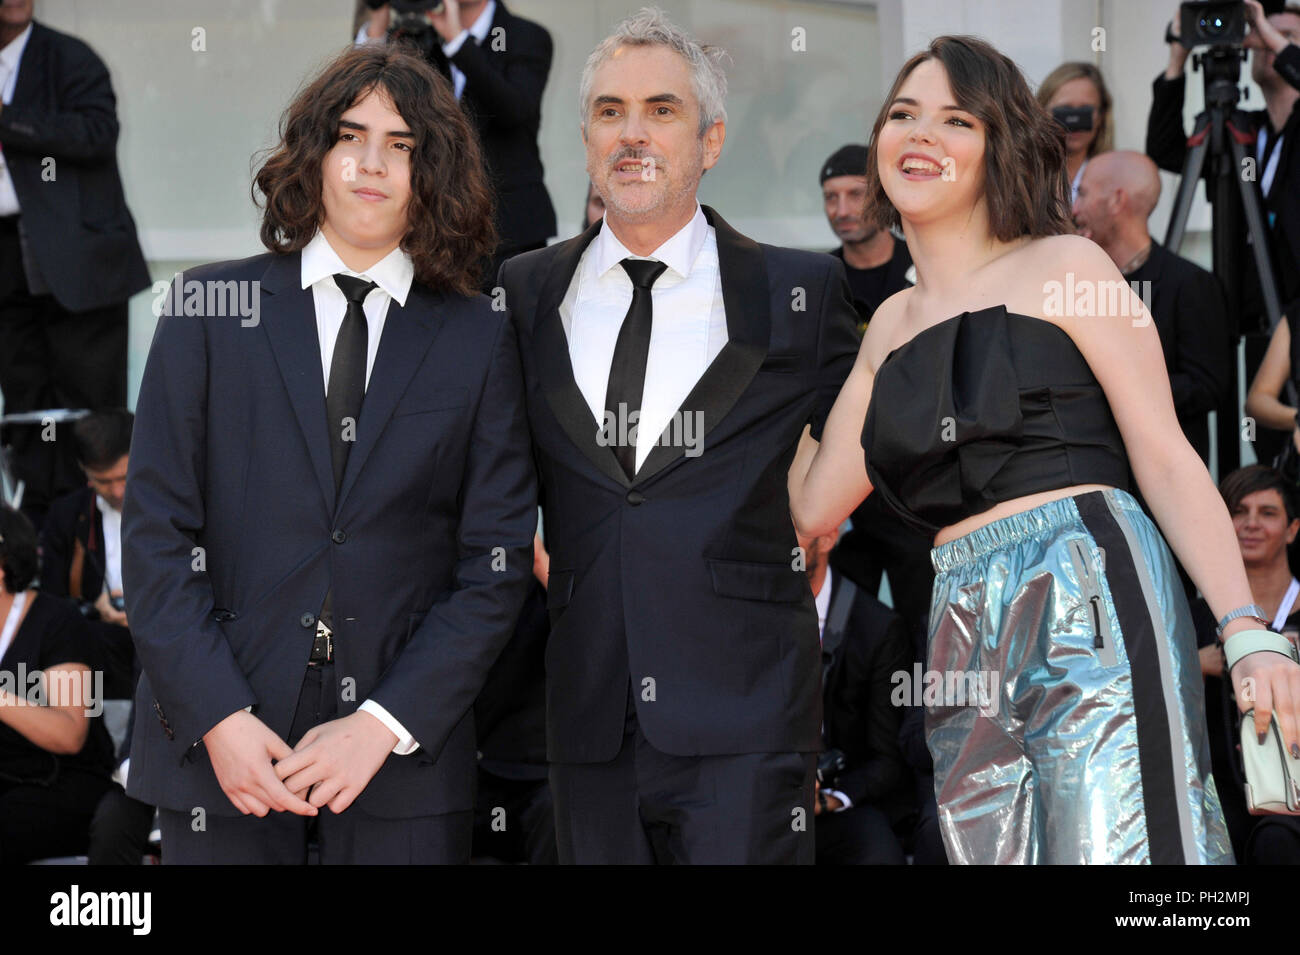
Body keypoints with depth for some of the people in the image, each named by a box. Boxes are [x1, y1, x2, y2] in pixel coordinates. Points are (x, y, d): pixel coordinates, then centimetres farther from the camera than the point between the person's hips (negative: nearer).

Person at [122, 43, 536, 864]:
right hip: (217, 740, 0)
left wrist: (384, 725, -10)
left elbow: (497, 563, 1)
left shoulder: (479, 340, 6)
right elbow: (157, 531, 1)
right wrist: (218, 717, -10)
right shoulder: (211, 308, 6)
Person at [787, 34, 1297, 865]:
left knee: (1122, 849, -18)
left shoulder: (1064, 267, 4)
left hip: (1092, 600, -6)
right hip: (967, 644, 6)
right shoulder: (892, 323, 21)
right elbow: (814, 505, 20)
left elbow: (1167, 460, -1)